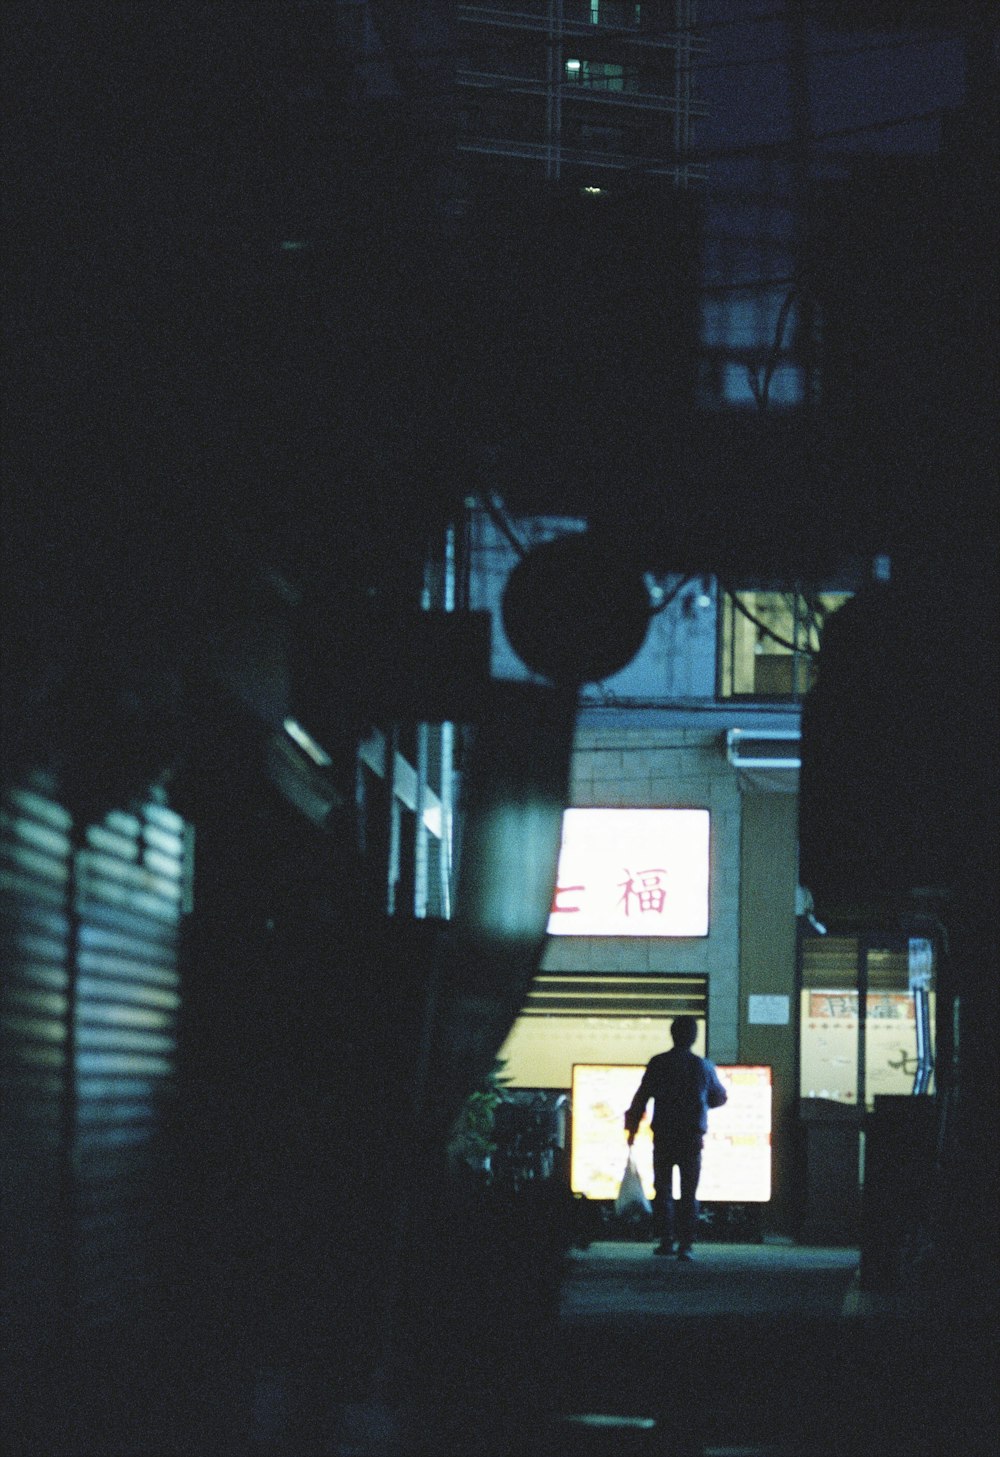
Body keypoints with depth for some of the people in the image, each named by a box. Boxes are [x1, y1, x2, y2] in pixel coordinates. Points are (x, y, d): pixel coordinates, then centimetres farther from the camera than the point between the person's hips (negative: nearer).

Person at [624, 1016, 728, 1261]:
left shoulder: (658, 1064, -4)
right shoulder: (703, 1066, 0)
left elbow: (640, 1098, -3)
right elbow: (719, 1098, 13)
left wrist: (632, 1128, 7)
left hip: (663, 1137, 0)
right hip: (693, 1139, 0)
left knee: (663, 1190, 12)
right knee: (689, 1193, 3)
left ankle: (666, 1241, 11)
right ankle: (685, 1245, -5)